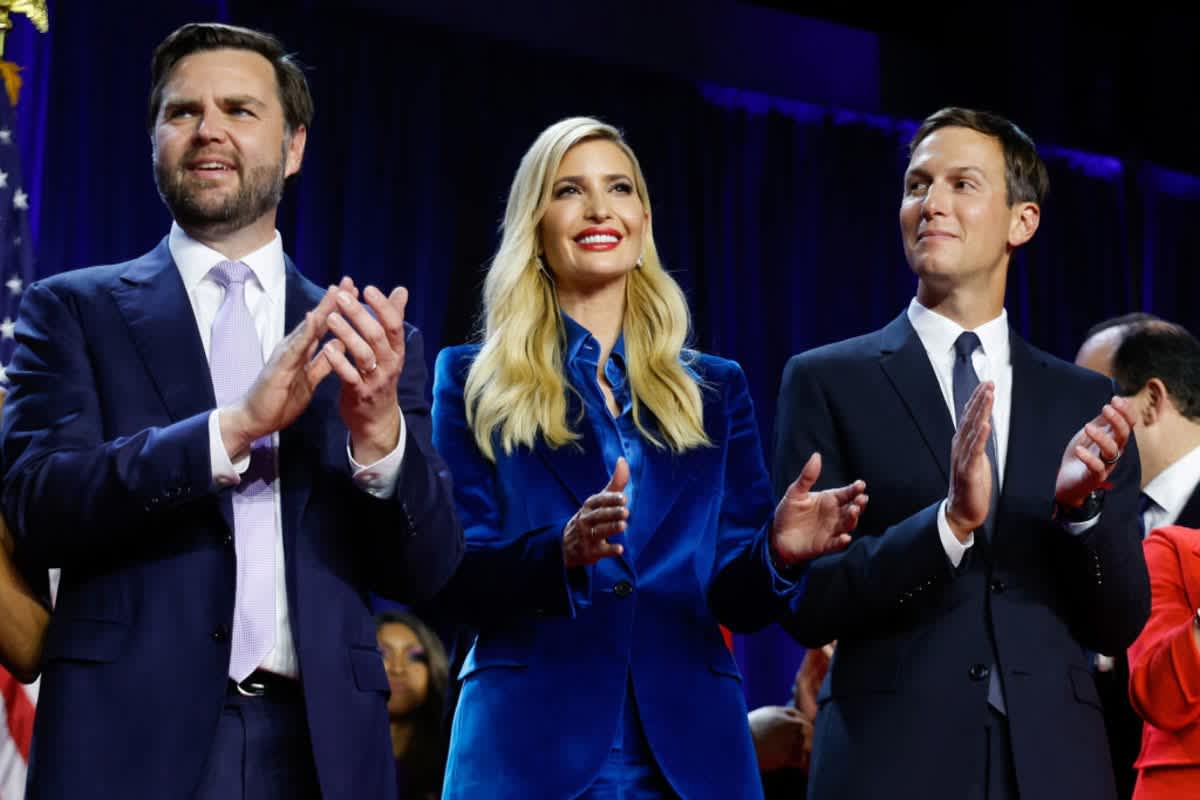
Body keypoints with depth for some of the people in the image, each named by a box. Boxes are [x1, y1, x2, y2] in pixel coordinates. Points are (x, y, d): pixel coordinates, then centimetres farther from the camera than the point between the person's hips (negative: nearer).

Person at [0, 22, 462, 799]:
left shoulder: (369, 339, 9)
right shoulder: (75, 311, 5)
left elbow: (426, 568, 4)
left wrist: (380, 433, -15)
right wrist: (235, 425, -21)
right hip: (130, 737, -2)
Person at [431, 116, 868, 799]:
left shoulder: (717, 390, 11)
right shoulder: (472, 381, 5)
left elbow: (739, 601, 6)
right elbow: (457, 581, -4)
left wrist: (778, 552, -15)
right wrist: (561, 553, -22)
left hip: (691, 744, 2)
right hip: (531, 743, -2)